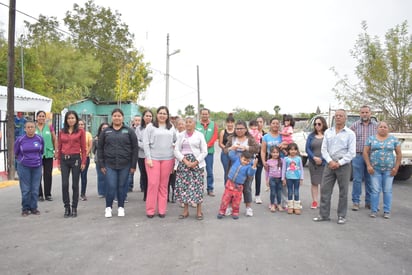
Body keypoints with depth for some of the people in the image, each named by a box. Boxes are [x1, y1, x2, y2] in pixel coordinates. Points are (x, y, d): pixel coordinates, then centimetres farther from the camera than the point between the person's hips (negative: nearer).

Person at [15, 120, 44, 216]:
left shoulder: (40, 139, -2)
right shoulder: (20, 139, -5)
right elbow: (16, 152, 12)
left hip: (37, 166, 1)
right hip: (24, 167, -1)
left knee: (35, 189, 5)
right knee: (25, 189, 1)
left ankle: (34, 208, 17)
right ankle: (25, 208, 13)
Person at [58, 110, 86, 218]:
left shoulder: (81, 131, 0)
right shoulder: (62, 132, 9)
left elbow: (83, 148, -1)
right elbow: (59, 147, 11)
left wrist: (83, 162, -6)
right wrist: (58, 161, 8)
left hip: (76, 159, -2)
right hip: (64, 160, 2)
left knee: (75, 185, 4)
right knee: (64, 184, 0)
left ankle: (74, 208, 14)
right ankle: (67, 207, 13)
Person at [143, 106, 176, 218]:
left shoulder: (171, 127, 12)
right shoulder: (150, 126, 2)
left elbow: (177, 141, 16)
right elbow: (145, 143, -2)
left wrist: (175, 156, 7)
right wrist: (148, 158, -9)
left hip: (168, 159, 3)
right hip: (153, 158, -2)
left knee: (163, 185, 6)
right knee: (153, 184, -4)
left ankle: (162, 210, 13)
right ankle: (150, 210, 7)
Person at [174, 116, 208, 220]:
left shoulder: (199, 135, 5)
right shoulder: (181, 135, 9)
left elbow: (204, 152, 1)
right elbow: (176, 150, 3)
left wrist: (196, 162, -11)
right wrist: (185, 161, -11)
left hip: (197, 163, -2)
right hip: (183, 163, 2)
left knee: (197, 186, -4)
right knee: (184, 186, 1)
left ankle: (199, 211, 6)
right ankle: (185, 210, 13)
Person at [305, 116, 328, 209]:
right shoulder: (311, 136, 10)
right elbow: (307, 148, 4)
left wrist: (321, 159, -13)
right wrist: (314, 157, -11)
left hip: (324, 163, -3)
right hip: (313, 163, 3)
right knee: (314, 182, 6)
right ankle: (314, 201, 12)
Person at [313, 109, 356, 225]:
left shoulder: (350, 133, 0)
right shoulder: (328, 132, 10)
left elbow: (351, 153, -5)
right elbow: (324, 149, 6)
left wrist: (339, 163, -12)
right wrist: (330, 161, -9)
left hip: (343, 165, -3)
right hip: (329, 164, 3)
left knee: (343, 192, 4)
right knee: (325, 190, 2)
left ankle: (341, 216, 14)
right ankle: (324, 214, 11)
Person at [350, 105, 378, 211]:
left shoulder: (376, 126, 6)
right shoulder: (354, 126, 3)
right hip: (358, 156, -1)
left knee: (370, 180, 9)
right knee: (357, 180, 2)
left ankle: (369, 202, 20)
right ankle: (356, 202, 10)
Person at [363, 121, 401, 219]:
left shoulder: (393, 139, 6)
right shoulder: (371, 139, 5)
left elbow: (399, 154, 6)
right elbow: (365, 152, 3)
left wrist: (396, 167, -2)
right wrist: (368, 165, -7)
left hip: (389, 169, 1)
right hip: (375, 169, 0)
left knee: (387, 190, 3)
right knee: (375, 190, -1)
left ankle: (387, 211, 12)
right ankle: (374, 210, 8)